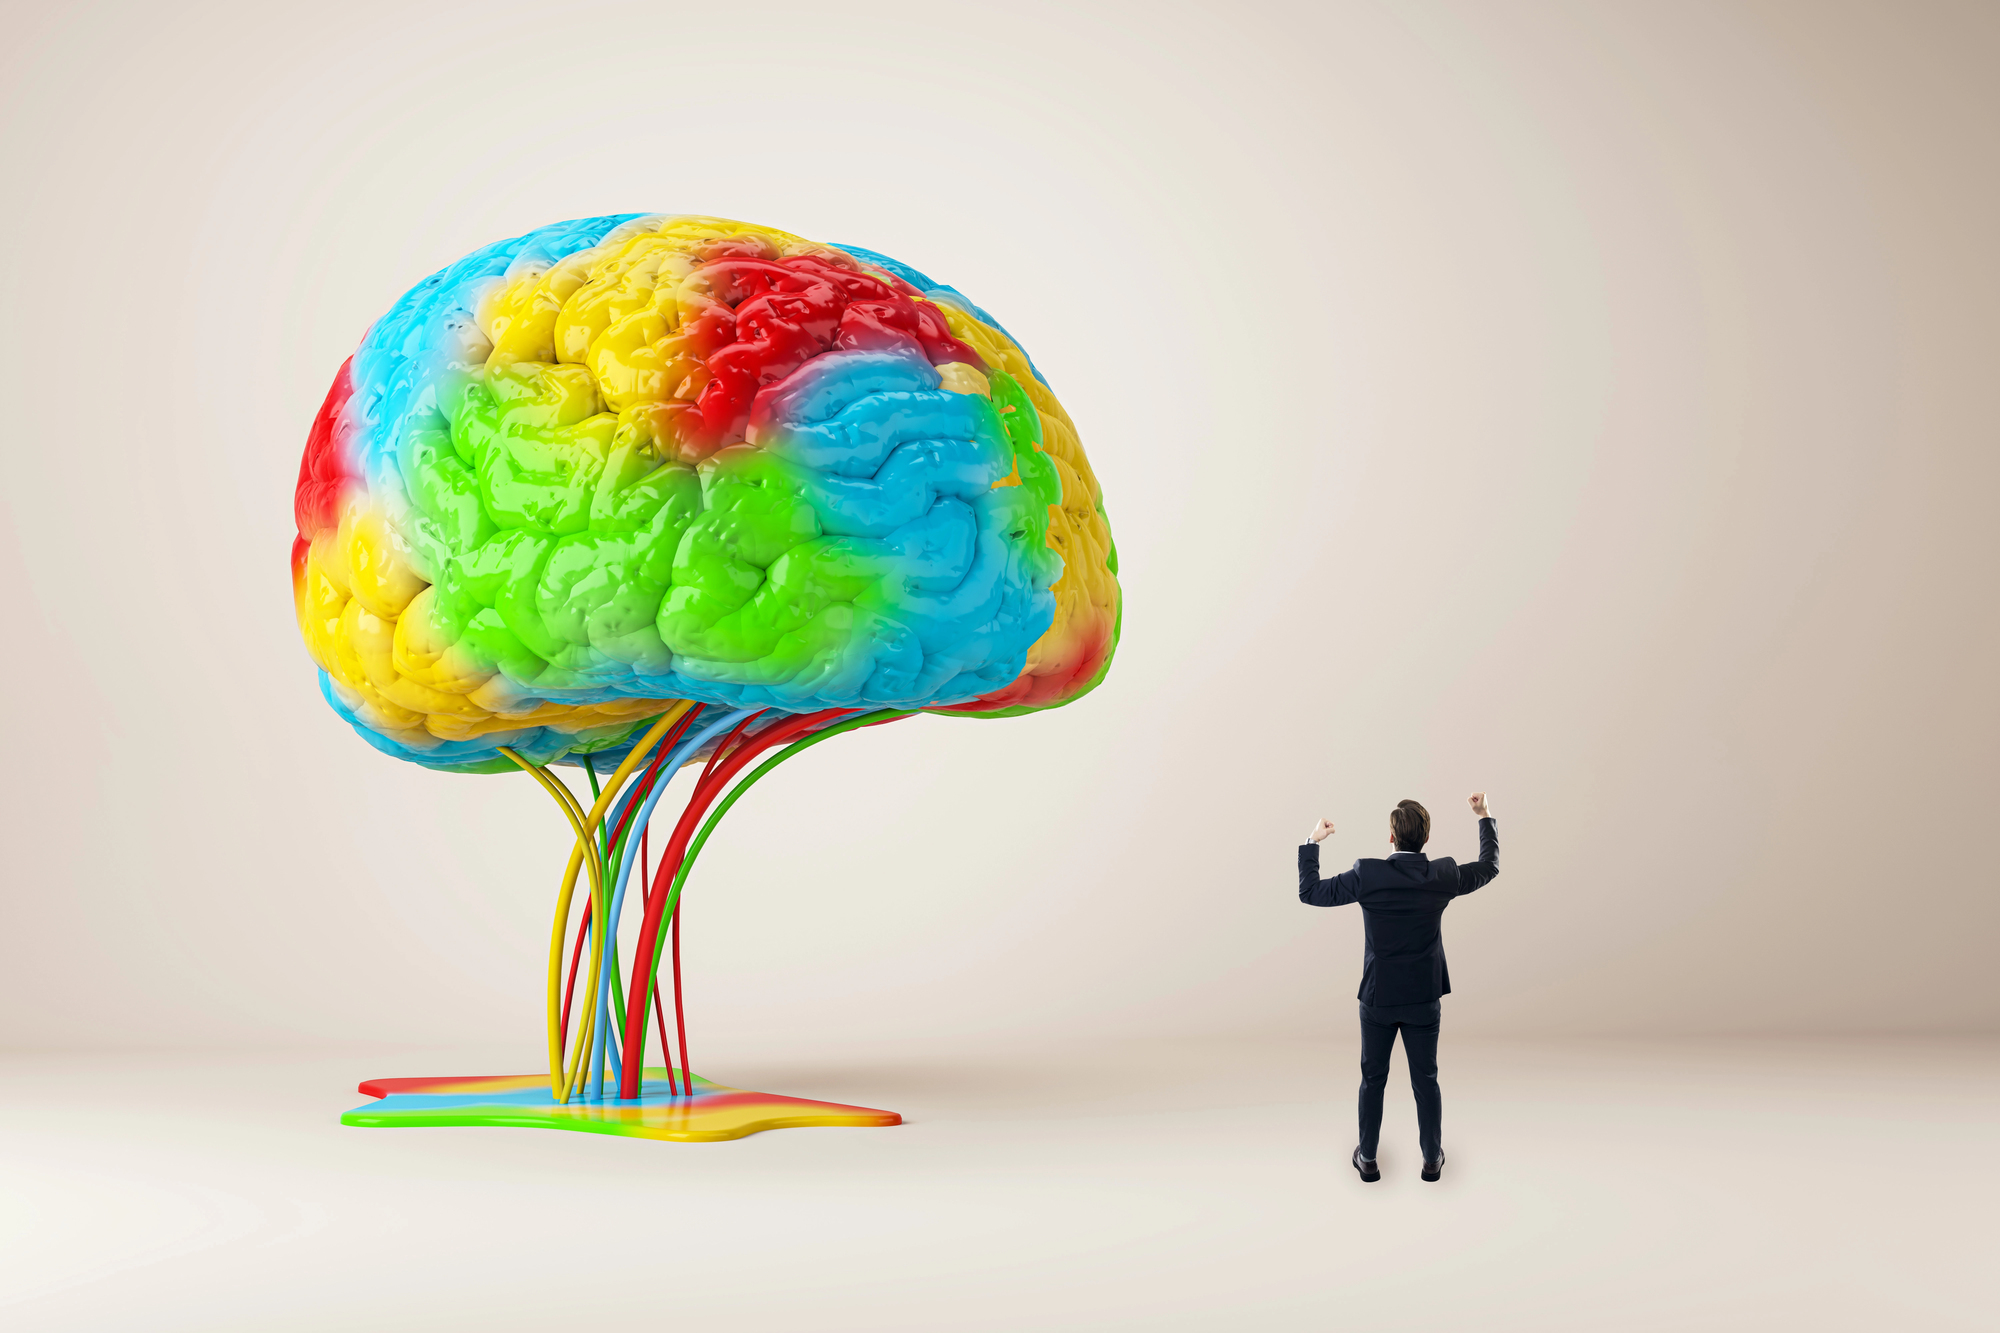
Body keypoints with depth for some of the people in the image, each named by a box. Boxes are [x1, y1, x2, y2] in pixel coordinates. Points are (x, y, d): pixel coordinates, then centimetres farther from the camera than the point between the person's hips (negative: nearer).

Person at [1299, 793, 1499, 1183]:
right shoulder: (1443, 875, -11)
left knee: (1373, 1079, 14)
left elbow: (1309, 893, -8)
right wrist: (1485, 818, 19)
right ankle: (1432, 1158, 25)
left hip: (1377, 998, -1)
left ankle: (1367, 1158, 24)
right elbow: (1489, 867, 8)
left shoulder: (1367, 876, -18)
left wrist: (1312, 843, 3)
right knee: (1426, 1080, 14)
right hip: (1424, 999, 1)